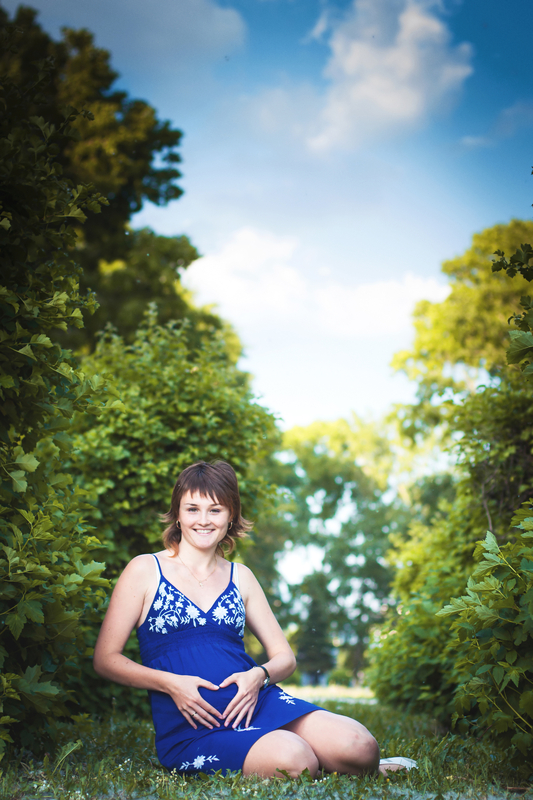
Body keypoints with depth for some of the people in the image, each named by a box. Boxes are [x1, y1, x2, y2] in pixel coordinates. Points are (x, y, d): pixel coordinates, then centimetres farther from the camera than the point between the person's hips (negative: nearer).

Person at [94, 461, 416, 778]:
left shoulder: (240, 577, 15)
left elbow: (285, 656, 16)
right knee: (292, 758, -32)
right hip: (193, 728, -3)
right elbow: (106, 658, 2)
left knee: (361, 748, -20)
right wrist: (171, 683, -14)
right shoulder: (145, 570, 4)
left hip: (257, 703, 4)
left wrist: (259, 675, -8)